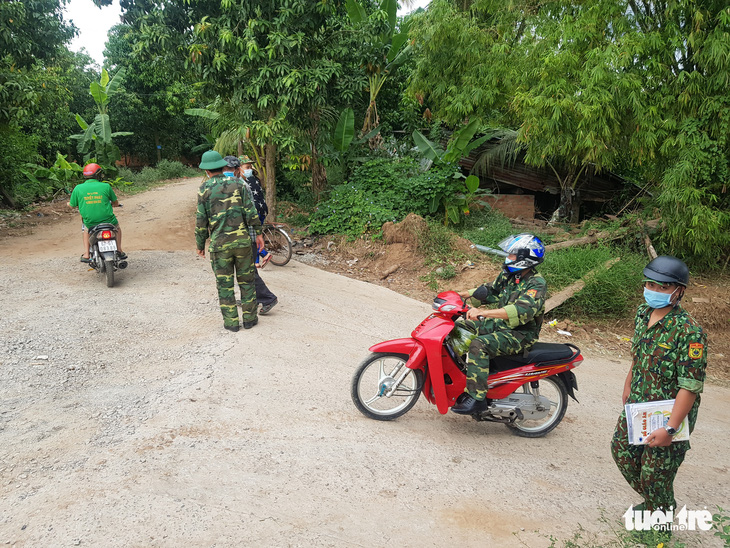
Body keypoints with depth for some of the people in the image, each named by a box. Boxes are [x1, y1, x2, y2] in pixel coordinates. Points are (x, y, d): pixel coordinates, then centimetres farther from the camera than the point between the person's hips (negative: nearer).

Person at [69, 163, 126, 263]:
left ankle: (86, 254, 24)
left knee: (85, 228, 35)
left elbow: (72, 205, 8)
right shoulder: (106, 186, -4)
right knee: (117, 226, 32)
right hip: (108, 220, -1)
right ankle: (119, 251, 30)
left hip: (90, 223, 1)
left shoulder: (78, 188, -2)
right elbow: (116, 203, 8)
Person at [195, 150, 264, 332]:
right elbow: (250, 212, -3)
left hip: (219, 243, -1)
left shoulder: (204, 190, -2)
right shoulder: (238, 184, 2)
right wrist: (258, 233, 5)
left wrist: (200, 245, 8)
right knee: (246, 280, 12)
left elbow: (201, 221, -2)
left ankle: (231, 321, 11)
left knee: (225, 283, 8)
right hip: (242, 240, 1)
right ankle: (249, 318, 16)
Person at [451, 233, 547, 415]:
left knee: (479, 345, -32)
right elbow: (491, 291, 23)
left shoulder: (537, 284, -18)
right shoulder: (508, 275, 8)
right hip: (500, 324, 9)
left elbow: (523, 310, -35)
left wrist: (483, 312, -44)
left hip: (520, 334, -9)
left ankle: (476, 398, -29)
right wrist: (462, 294, 8)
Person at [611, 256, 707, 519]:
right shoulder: (643, 312, -1)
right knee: (621, 451, 21)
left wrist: (670, 429, -29)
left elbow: (690, 386, -26)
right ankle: (651, 503, 45)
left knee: (654, 475, 4)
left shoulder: (689, 332, -26)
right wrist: (628, 386, 23)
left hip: (668, 415, -8)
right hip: (636, 406, 8)